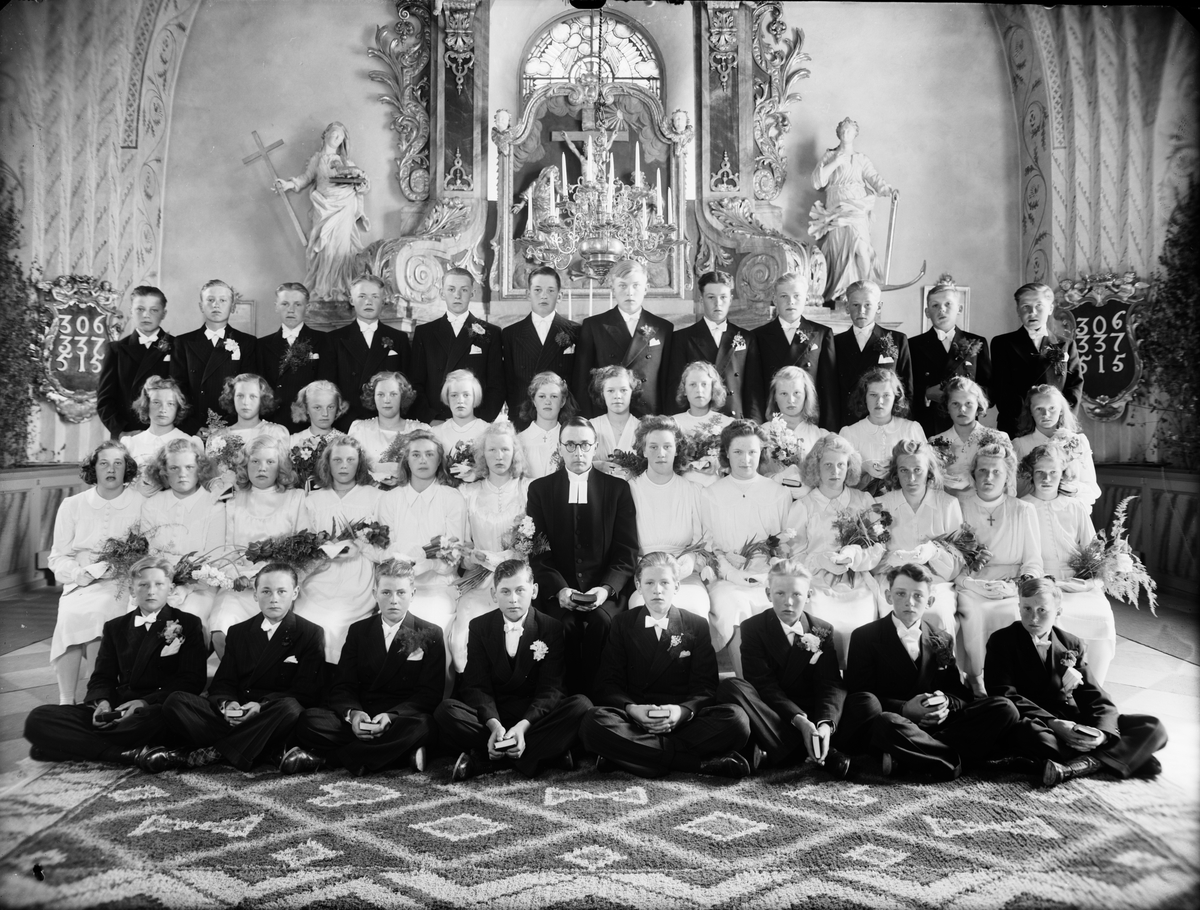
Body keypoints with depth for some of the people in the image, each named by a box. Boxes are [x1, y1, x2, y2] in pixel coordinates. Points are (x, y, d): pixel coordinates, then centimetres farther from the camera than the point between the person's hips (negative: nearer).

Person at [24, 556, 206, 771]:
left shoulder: (188, 624, 9)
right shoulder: (115, 627, 24)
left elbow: (192, 681, -1)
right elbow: (102, 677, 16)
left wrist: (146, 702, -16)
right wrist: (101, 702, -9)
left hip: (156, 710, -4)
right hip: (116, 710, 5)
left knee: (159, 717, -42)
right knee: (38, 718, -19)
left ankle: (77, 744, -20)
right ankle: (130, 754, -32)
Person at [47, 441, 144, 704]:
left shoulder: (142, 504, 2)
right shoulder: (72, 505, 10)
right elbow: (58, 557, 9)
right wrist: (79, 573, -10)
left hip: (123, 584, -2)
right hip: (80, 584, 2)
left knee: (94, 612, -30)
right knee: (71, 614, -27)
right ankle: (66, 700, -16)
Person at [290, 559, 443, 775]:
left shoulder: (430, 635, 5)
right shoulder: (358, 631, 13)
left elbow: (430, 693, -3)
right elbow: (342, 686, 6)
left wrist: (392, 716, -21)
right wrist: (352, 713, -18)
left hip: (403, 720, -1)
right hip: (359, 720, 2)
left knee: (421, 726, -37)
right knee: (309, 720, -24)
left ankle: (323, 757, -26)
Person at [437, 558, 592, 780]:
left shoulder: (552, 628, 0)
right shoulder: (479, 627, 4)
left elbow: (551, 688, -8)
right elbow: (477, 685, -4)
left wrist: (523, 726, -27)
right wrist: (493, 724, -25)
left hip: (535, 715, 0)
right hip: (491, 714, 0)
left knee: (581, 705, -29)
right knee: (446, 710, -28)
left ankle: (482, 761, -30)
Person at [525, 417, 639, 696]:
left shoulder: (618, 488, 9)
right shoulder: (540, 489, 10)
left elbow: (626, 550, 3)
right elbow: (537, 549, 2)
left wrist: (607, 588, -14)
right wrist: (558, 589, -14)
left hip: (604, 590, 0)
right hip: (558, 590, 0)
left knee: (601, 620, -29)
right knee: (563, 623, -28)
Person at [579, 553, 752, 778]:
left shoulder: (697, 626, 11)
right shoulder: (622, 624, 11)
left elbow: (705, 687, 4)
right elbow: (608, 684, 5)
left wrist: (683, 711, -19)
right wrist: (631, 709, -18)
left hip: (682, 719, 1)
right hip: (634, 717, 0)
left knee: (736, 719, -29)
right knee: (593, 722, -34)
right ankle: (701, 762, -31)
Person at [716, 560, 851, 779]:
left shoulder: (823, 631, 6)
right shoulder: (753, 627, -1)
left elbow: (831, 684, -7)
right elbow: (763, 683, -12)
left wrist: (824, 724, -29)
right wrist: (799, 720, -28)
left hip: (810, 714, 2)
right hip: (771, 713, -1)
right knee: (730, 686, -31)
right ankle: (813, 754, -34)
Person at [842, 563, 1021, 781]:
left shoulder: (943, 642, 17)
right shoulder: (865, 637, 3)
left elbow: (961, 695, 13)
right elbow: (858, 700, -6)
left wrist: (945, 703, -12)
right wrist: (904, 709, -21)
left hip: (936, 724, 5)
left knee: (1004, 708, -17)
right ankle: (953, 759, -20)